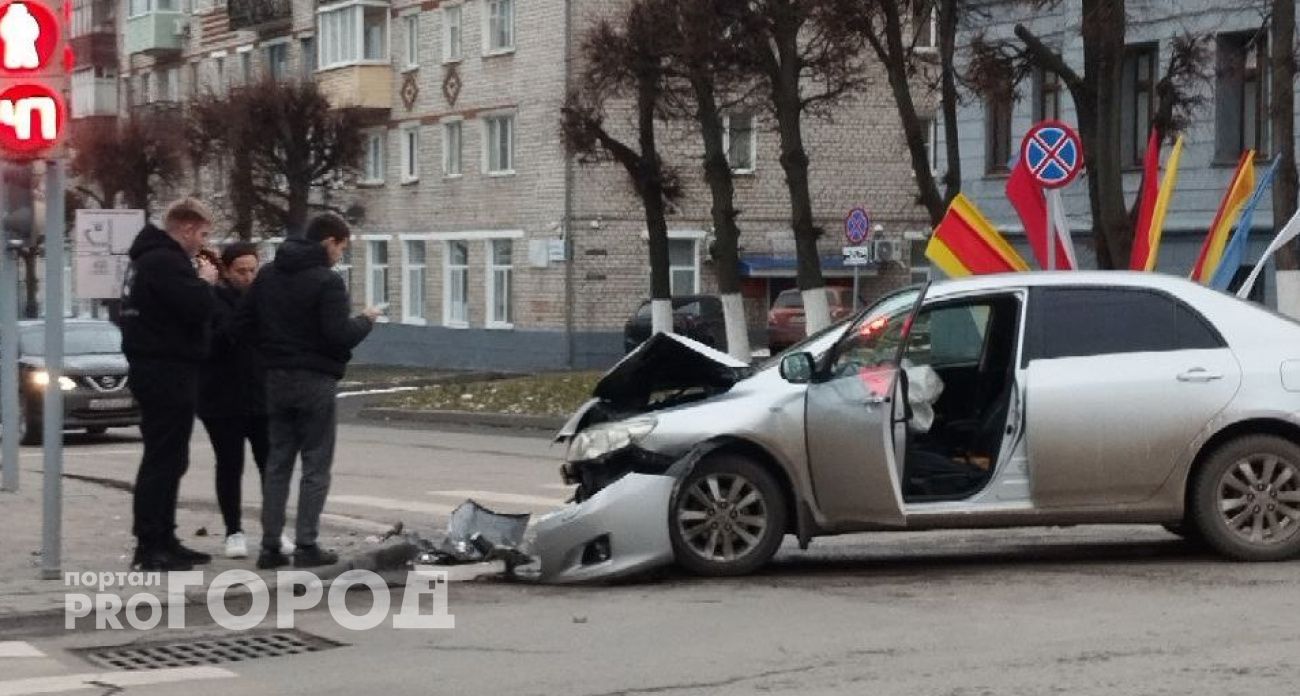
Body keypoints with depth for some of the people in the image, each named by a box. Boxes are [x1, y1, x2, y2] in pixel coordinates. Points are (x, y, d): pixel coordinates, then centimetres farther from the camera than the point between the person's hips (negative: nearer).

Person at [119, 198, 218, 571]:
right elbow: (198, 308, -25)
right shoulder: (166, 261, -17)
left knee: (168, 459, 16)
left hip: (156, 370, 11)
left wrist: (198, 280, 8)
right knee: (163, 460, -9)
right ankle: (149, 548, -8)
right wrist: (206, 282, -6)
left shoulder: (149, 258, 17)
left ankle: (163, 541, 21)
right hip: (168, 372, -11)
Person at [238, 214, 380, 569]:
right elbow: (339, 335, -19)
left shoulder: (268, 275, 7)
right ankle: (307, 546, -1)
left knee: (277, 462, 11)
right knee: (316, 465, 2)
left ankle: (270, 546, 8)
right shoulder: (327, 281, -14)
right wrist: (365, 320, -1)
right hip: (315, 380, -6)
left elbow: (245, 323, 9)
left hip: (276, 378, 6)